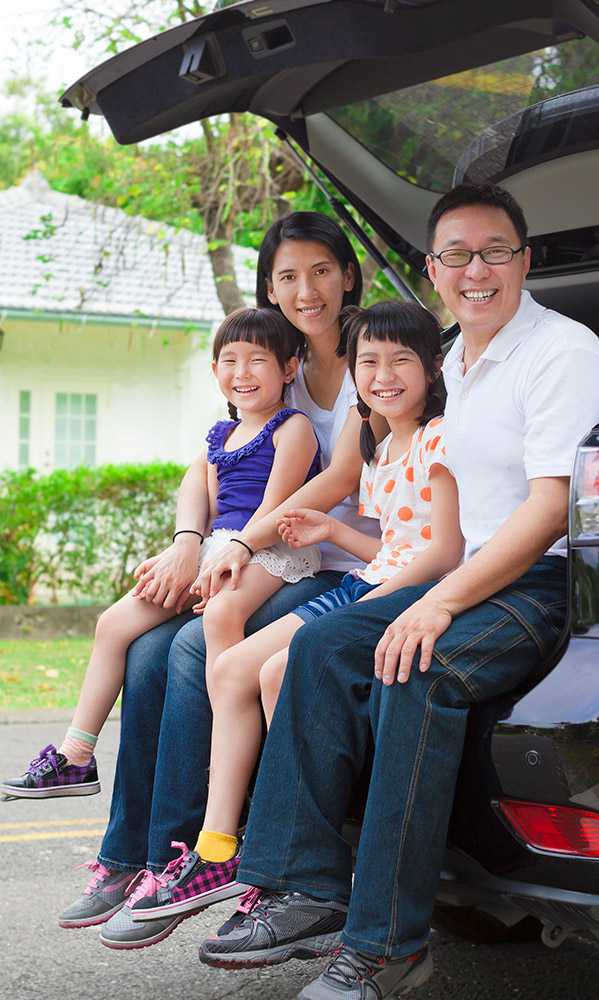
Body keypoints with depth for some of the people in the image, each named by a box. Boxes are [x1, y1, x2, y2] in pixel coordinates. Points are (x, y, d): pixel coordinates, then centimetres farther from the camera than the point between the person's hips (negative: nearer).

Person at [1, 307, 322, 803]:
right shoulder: (219, 435, 20)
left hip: (273, 552, -8)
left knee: (222, 612, -40)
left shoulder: (292, 427, -3)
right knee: (115, 622, -2)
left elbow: (273, 506, -12)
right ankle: (75, 758, 4)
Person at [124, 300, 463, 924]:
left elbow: (444, 551, -16)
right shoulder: (382, 450, 19)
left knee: (282, 671, -26)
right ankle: (217, 853, -4)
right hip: (368, 587, 9)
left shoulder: (439, 439, -8)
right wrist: (336, 533, 13)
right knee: (231, 669, -2)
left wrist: (366, 608, -22)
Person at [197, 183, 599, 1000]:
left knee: (417, 672, -32)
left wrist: (442, 602, -24)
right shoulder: (454, 364, 18)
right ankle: (309, 891, -12)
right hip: (475, 575, 8)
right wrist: (434, 588, 10)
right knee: (324, 644, -11)